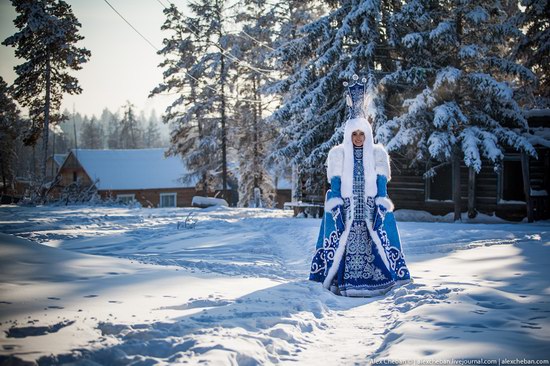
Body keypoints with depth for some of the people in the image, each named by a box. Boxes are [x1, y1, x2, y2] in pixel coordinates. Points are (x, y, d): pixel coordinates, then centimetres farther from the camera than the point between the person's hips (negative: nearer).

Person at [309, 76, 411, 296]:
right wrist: (335, 210, -7)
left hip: (370, 210, 1)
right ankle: (340, 281, 1)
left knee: (375, 244, -3)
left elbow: (382, 187, 4)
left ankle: (375, 280, 3)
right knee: (342, 243, -6)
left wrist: (381, 210, -6)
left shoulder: (377, 154, 6)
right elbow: (334, 186, 2)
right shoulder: (338, 154, 4)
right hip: (346, 210, -1)